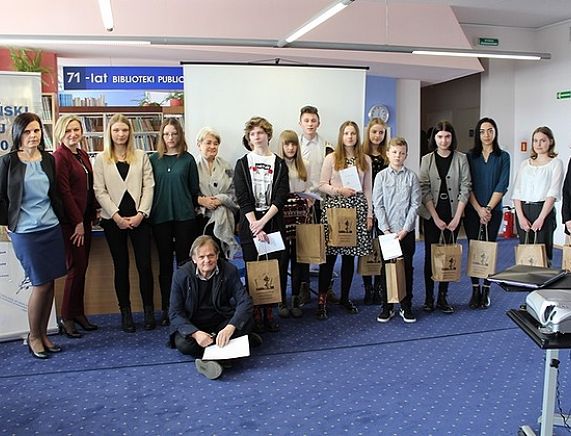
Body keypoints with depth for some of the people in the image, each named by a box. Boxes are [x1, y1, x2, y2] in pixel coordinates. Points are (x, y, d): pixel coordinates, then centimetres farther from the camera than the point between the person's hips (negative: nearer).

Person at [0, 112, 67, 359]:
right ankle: (33, 336, 16)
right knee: (41, 284, -3)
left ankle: (43, 334, 21)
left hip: (51, 228, 4)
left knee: (49, 283, 7)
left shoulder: (48, 160, 7)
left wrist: (60, 218, 12)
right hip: (25, 232, -4)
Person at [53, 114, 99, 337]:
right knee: (76, 268, -3)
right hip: (70, 221, -8)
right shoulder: (59, 157, -11)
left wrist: (93, 214, 10)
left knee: (82, 267, 11)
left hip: (84, 218, 8)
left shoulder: (83, 156, 13)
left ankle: (79, 313, 22)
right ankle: (67, 318, 9)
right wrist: (77, 222, -15)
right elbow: (64, 192, -15)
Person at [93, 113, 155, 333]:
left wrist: (140, 214, -8)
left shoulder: (141, 156, 8)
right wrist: (117, 216, -9)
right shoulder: (101, 159, 6)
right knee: (121, 267, 6)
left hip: (139, 218, 0)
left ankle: (149, 310, 11)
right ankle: (125, 313, 16)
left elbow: (148, 186, 2)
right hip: (113, 219, 0)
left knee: (144, 265, -2)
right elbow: (99, 191, 0)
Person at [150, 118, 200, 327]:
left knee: (184, 261, 3)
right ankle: (166, 308, 15)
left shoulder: (188, 159, 3)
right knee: (165, 263, 7)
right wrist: (149, 212, 4)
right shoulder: (154, 159, 5)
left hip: (184, 216, -1)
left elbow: (194, 189, 7)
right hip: (160, 217, 1)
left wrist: (190, 208, 7)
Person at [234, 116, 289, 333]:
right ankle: (256, 314, 9)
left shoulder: (279, 164, 7)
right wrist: (255, 226, -12)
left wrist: (263, 222, -12)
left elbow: (281, 197, -2)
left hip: (273, 221, 1)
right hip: (250, 222, -1)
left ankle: (269, 313, 12)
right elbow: (242, 198, -3)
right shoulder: (242, 164, 5)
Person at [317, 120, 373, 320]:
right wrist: (339, 190, -14)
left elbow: (368, 189, 11)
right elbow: (322, 185, 2)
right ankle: (322, 300, 2)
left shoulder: (365, 160, 11)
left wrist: (369, 214, 6)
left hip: (357, 207, 3)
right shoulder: (331, 158, 3)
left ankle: (345, 297, 20)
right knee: (329, 254, -5)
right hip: (334, 206, -3)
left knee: (350, 255, 7)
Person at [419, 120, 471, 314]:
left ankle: (442, 297, 13)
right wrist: (436, 217, -10)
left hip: (453, 213, 1)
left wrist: (457, 217, -9)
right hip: (431, 214, 0)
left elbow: (465, 188, -2)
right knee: (430, 254, 2)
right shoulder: (427, 160, 1)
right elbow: (424, 190, -4)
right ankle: (429, 298, 11)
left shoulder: (461, 159, 1)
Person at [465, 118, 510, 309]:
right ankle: (475, 291, 11)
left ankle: (486, 291, 9)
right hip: (472, 210, 1)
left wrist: (488, 208, -11)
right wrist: (479, 209, -9)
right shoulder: (470, 156, 6)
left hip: (493, 211, -1)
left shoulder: (503, 157, 5)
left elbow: (502, 185, -3)